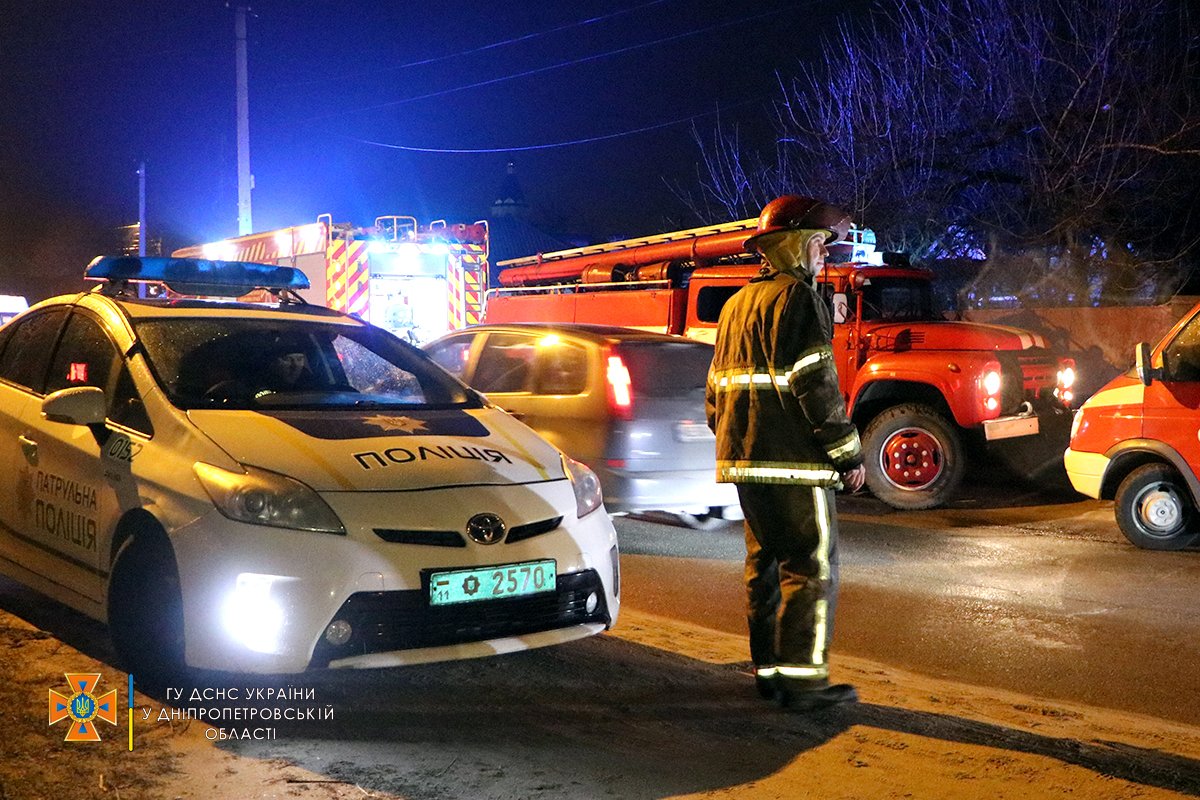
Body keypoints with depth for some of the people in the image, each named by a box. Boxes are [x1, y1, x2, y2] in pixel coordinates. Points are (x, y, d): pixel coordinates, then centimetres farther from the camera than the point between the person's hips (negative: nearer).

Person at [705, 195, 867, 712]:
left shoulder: (737, 303, 20)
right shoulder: (796, 296, -10)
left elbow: (717, 385, 24)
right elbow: (814, 383, -17)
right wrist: (848, 452, -13)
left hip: (743, 457, 9)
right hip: (792, 459, -9)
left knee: (766, 563, 14)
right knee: (812, 566, -6)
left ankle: (768, 670, 19)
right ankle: (803, 679, -6)